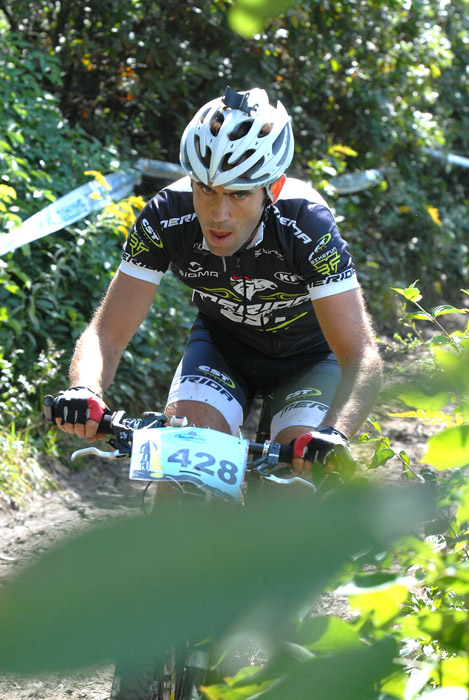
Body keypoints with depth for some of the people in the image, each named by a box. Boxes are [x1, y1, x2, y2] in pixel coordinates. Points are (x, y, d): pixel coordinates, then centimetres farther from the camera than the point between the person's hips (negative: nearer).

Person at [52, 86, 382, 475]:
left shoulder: (307, 225, -35)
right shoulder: (167, 217, -28)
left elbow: (362, 358, -39)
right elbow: (108, 332, -25)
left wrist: (332, 435, -58)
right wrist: (85, 391, -48)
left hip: (309, 358, -1)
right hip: (222, 346, 2)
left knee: (299, 468, -25)